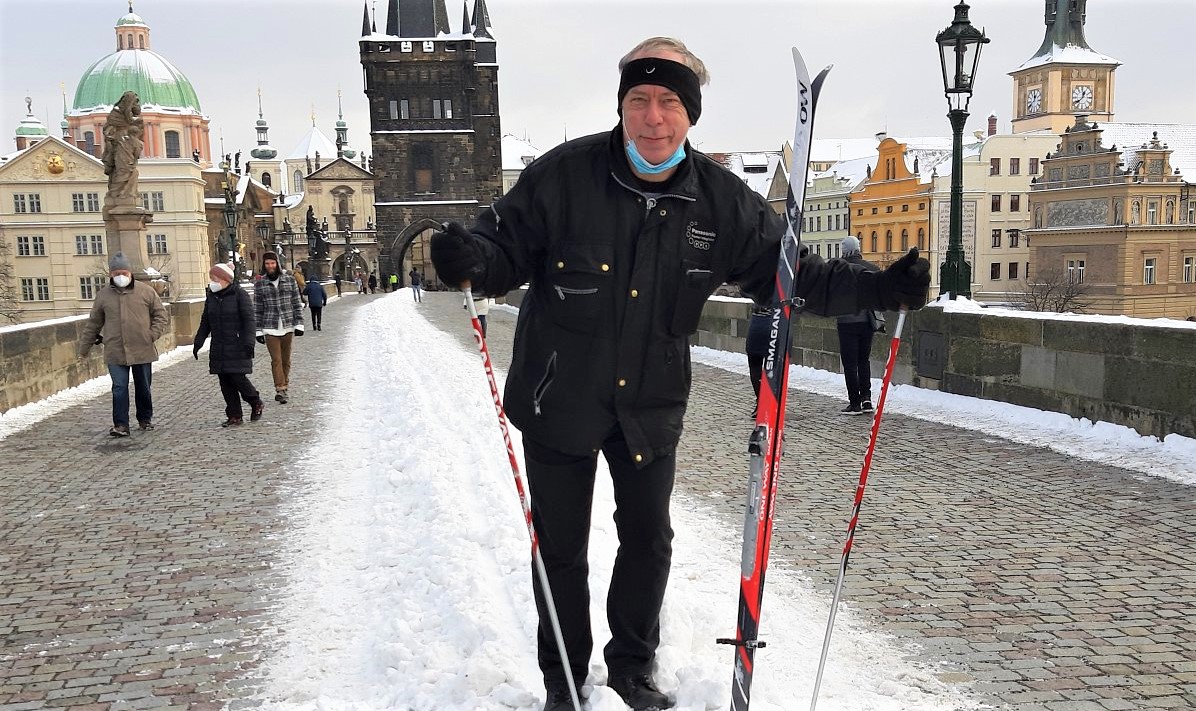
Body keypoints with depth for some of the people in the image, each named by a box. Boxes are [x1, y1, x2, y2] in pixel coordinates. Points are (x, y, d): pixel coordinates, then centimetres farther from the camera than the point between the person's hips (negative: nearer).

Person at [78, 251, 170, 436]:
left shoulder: (146, 291, 1)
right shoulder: (103, 295, 6)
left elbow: (161, 315, 6)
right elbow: (93, 323, 14)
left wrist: (153, 334, -9)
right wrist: (84, 348, 15)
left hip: (142, 351, 0)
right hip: (115, 352, 0)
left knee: (143, 388, 11)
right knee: (119, 388, -4)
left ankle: (145, 419, 28)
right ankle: (120, 425, 1)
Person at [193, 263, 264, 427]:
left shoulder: (240, 295, -7)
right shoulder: (211, 296, 12)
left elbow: (249, 319, -11)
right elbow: (205, 322, 19)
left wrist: (249, 341, -20)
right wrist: (198, 342, 12)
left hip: (237, 347, -6)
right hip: (218, 349, 6)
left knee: (237, 377, -11)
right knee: (225, 382, 4)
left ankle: (256, 404, 13)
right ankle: (234, 416, 10)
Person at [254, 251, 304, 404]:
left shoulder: (290, 280, 3)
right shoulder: (261, 283, 2)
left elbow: (297, 304, 5)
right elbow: (257, 309, 4)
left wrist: (299, 324, -2)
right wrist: (258, 331, 1)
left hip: (288, 326, 1)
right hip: (270, 328, -1)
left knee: (286, 359, 9)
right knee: (276, 360, -9)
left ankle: (284, 387, 22)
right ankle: (280, 390, -12)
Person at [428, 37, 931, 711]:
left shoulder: (723, 200, -8)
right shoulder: (563, 176, -16)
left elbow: (790, 271, -1)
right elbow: (507, 244, -13)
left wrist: (882, 287, -12)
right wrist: (473, 257, -37)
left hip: (652, 403, 3)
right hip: (560, 400, -2)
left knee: (649, 541, 15)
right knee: (561, 549, 10)